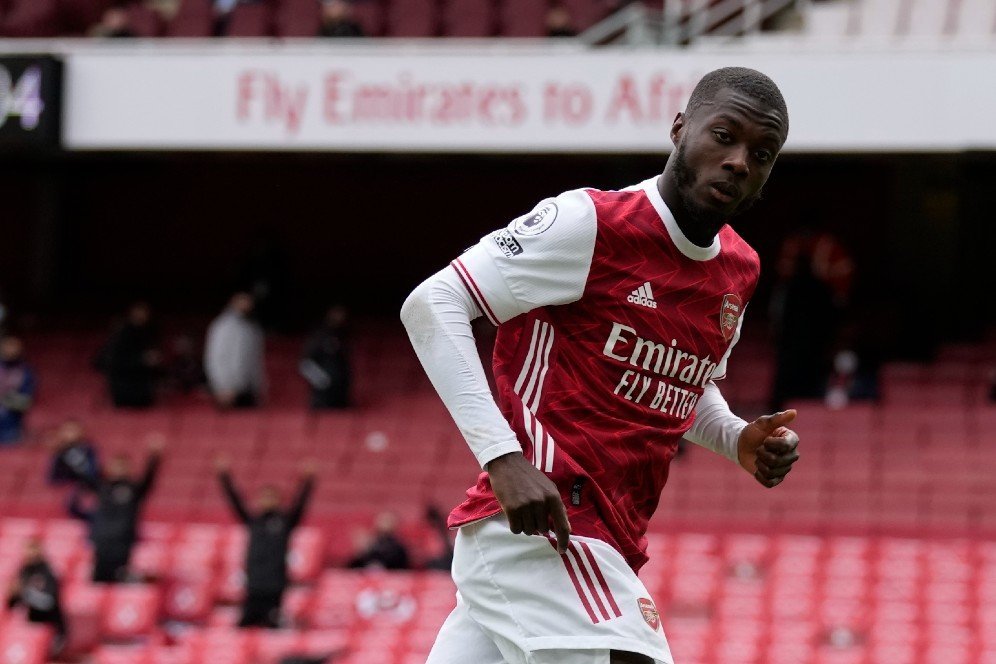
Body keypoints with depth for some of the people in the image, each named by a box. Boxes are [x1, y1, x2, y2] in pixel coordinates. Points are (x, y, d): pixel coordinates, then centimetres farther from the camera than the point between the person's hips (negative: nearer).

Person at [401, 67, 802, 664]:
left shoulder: (739, 272, 15)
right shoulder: (592, 223, -10)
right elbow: (432, 303, -12)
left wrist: (738, 441, 9)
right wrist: (503, 456, -22)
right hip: (543, 527, -9)